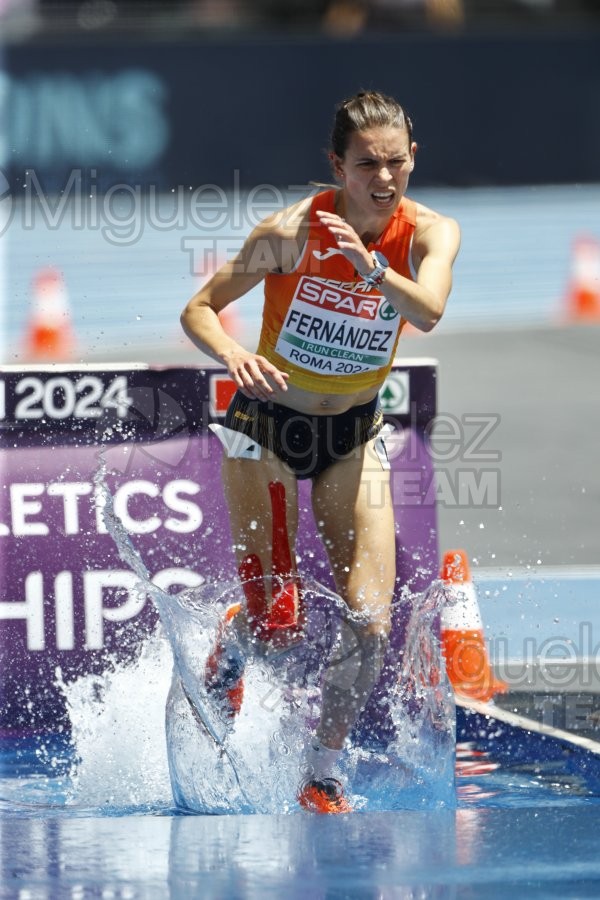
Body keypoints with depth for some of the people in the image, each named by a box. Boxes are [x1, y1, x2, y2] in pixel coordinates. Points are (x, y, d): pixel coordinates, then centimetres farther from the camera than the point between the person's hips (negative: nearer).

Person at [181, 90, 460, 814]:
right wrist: (233, 355, -35)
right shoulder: (292, 231, -22)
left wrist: (366, 263, -53)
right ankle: (230, 652, 29)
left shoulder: (431, 233, -15)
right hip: (268, 425, -3)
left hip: (354, 434, 3)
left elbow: (427, 313, -35)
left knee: (370, 626, -7)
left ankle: (321, 775, 15)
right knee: (277, 625, -9)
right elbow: (199, 310, -14)